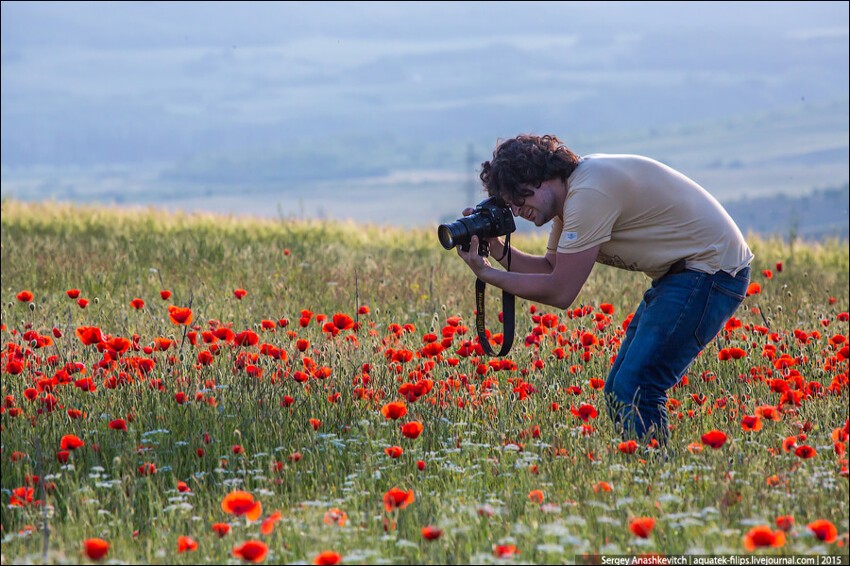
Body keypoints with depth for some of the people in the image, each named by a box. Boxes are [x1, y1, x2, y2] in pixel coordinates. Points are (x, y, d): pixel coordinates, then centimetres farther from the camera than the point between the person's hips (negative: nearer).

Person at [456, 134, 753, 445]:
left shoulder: (589, 193, -22)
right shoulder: (572, 191, 7)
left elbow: (560, 292, -20)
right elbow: (551, 268, 14)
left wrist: (487, 274, -12)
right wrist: (498, 250, 0)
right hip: (678, 273, 10)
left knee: (633, 390, -18)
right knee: (617, 391, 8)